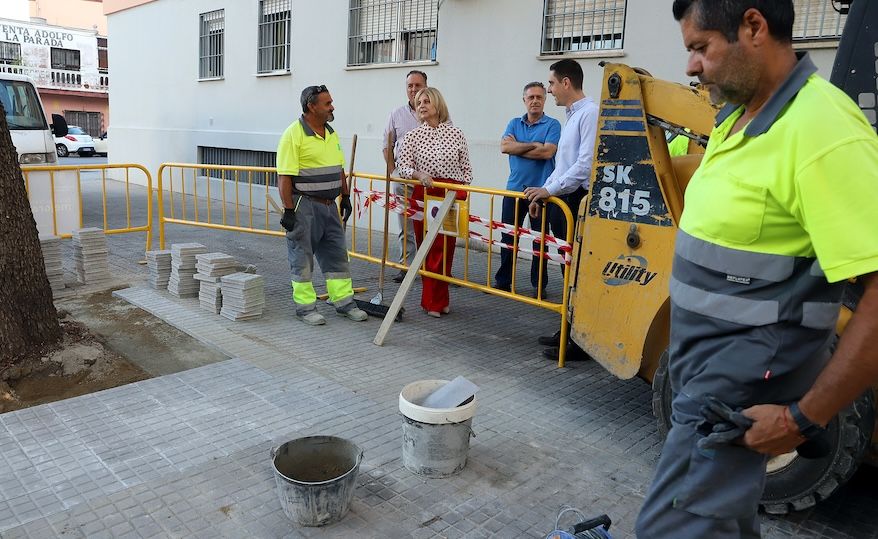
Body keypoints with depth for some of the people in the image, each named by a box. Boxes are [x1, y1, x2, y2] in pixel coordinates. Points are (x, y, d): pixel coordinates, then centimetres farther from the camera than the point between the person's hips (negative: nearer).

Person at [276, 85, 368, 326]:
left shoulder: (331, 133, 11)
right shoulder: (294, 135, -13)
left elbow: (339, 169, 19)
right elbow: (284, 177, -17)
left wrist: (345, 197, 15)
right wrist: (288, 211, -19)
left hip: (328, 205, 8)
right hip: (304, 206, -8)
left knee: (337, 254, 11)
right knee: (302, 258, 3)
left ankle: (344, 301, 20)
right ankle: (305, 306, 13)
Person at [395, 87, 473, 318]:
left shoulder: (456, 133, 5)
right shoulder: (413, 136, 4)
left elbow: (466, 167, 9)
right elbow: (402, 165, -1)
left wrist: (463, 192, 2)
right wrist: (418, 174, -20)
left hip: (452, 196, 0)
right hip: (424, 195, 0)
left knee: (446, 247, 2)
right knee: (427, 247, 2)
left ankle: (438, 300, 16)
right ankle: (434, 301, 14)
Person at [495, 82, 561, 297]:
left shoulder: (552, 125, 0)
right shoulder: (514, 123, 11)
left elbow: (547, 152, -16)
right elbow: (504, 147, -6)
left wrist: (517, 147, -7)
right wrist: (533, 145, -13)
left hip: (540, 190, -3)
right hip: (514, 188, 4)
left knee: (539, 239, 4)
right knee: (508, 237, 8)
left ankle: (539, 285, 13)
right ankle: (503, 281, 20)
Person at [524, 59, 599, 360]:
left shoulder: (590, 113, -11)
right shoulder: (571, 116, 19)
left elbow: (586, 164, -20)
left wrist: (549, 189, -18)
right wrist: (542, 196, 21)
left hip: (577, 202, -10)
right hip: (561, 202, 10)